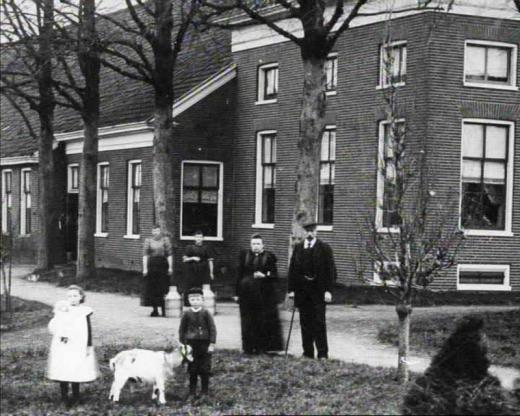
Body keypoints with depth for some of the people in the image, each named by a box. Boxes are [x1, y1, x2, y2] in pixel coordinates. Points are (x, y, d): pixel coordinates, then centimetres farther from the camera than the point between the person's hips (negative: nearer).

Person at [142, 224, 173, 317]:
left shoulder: (165, 240, 4)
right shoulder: (148, 241, 5)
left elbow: (169, 254, 3)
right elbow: (145, 255, 3)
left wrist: (170, 267, -3)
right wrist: (145, 268, -4)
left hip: (162, 265, -1)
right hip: (151, 265, 1)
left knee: (163, 288, -3)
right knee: (152, 288, 2)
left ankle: (163, 310, 3)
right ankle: (155, 310, 10)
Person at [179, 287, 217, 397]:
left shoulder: (206, 313, -3)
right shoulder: (187, 314, 1)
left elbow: (212, 329, -2)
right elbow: (182, 329, 8)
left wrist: (212, 344, -7)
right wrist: (182, 344, 4)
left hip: (205, 344, -1)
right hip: (191, 344, 1)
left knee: (205, 370, 2)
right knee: (192, 370, 5)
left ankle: (205, 391, 13)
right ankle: (192, 391, 13)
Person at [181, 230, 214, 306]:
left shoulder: (205, 249, 8)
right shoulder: (189, 248, 7)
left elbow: (210, 261, 8)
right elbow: (184, 259, 5)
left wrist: (211, 272, 3)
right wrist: (192, 258, -12)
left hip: (203, 272, 0)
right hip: (191, 271, 0)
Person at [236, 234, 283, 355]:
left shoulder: (269, 257, 3)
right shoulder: (244, 255, 9)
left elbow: (275, 275, 2)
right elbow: (239, 275, 9)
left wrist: (264, 276, -17)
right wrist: (238, 293, 5)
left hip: (264, 294, -2)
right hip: (247, 293, 2)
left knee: (263, 321, -2)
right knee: (248, 322, 3)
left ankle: (262, 347, 5)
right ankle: (249, 347, 8)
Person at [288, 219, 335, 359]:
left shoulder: (324, 248, 0)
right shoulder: (298, 248, 11)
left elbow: (330, 270, -3)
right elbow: (292, 269, 10)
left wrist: (328, 290, -11)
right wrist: (291, 289, 3)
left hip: (318, 290, -4)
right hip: (302, 290, 4)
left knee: (319, 322, -4)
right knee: (305, 323, 7)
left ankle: (323, 353, 0)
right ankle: (308, 353, 13)